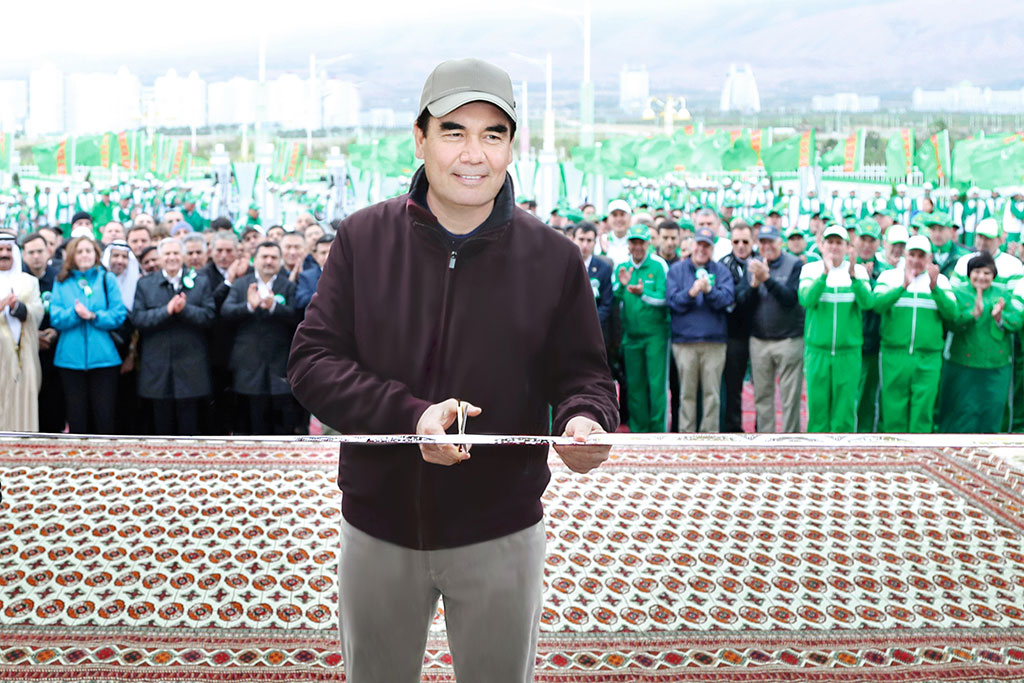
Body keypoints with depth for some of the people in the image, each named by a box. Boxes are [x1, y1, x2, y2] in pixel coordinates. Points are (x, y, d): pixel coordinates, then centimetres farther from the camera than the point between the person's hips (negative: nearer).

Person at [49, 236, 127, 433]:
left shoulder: (107, 279, 6)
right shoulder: (62, 282, 9)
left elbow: (119, 315, -1)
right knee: (77, 417, 6)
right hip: (71, 358, 1)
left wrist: (93, 316, -15)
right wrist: (74, 313, -16)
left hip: (102, 357, -1)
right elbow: (55, 319, 1)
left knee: (105, 417, 0)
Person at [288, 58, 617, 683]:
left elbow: (583, 374, 1)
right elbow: (312, 361, -8)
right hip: (378, 529, 1)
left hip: (501, 535, -1)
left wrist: (585, 419, -24)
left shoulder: (552, 258, -7)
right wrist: (410, 414, -24)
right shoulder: (363, 239, -6)